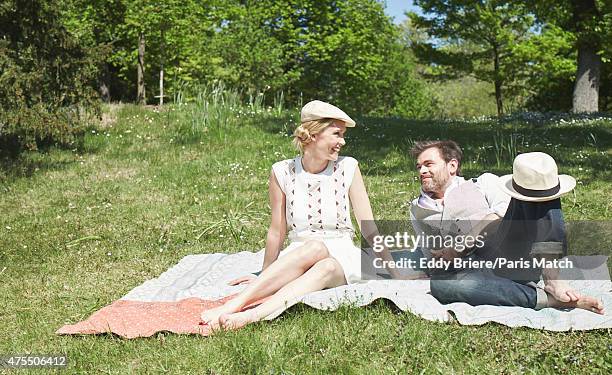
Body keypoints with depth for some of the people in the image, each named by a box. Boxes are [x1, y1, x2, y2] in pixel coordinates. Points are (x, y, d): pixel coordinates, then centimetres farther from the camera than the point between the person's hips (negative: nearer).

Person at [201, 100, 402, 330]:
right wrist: (265, 276, 11)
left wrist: (396, 273, -2)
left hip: (342, 260, 1)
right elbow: (277, 232, 5)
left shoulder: (348, 168, -3)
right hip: (297, 256, 0)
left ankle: (252, 315, -52)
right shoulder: (283, 172, -3)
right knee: (315, 246, -36)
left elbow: (368, 228, 0)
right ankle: (236, 305, -46)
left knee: (326, 268, -36)